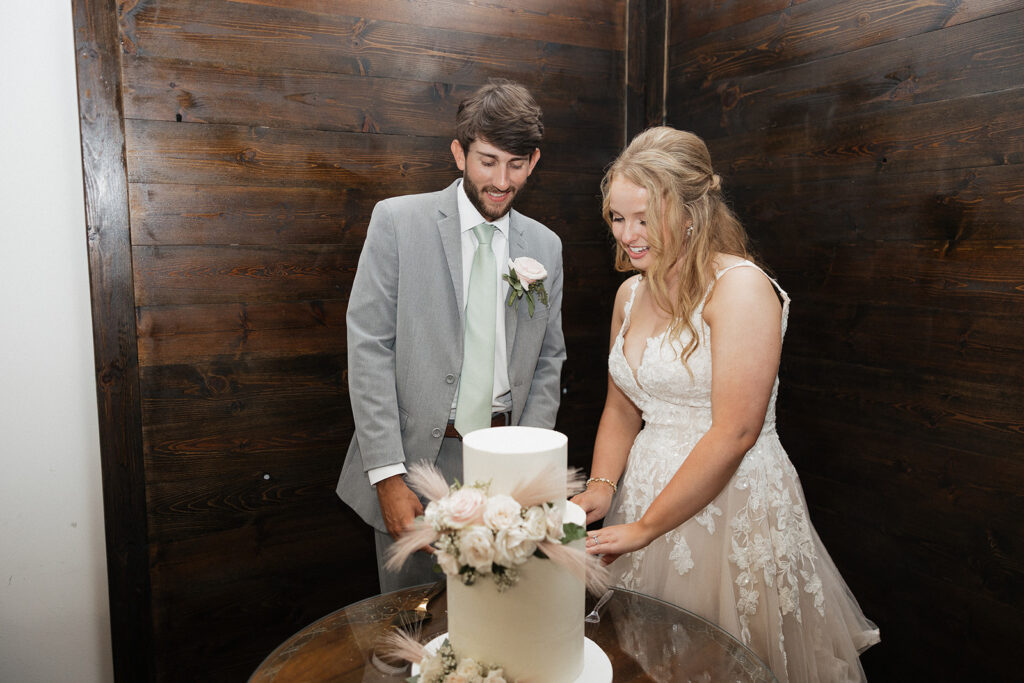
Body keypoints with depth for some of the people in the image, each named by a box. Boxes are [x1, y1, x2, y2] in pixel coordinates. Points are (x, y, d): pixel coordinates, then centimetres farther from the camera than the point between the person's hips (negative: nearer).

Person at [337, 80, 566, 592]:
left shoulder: (545, 247, 7)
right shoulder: (397, 221, -4)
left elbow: (548, 362, 10)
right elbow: (368, 347, -9)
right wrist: (388, 475, -14)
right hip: (414, 458, -3)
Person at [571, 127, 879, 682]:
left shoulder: (740, 287, -17)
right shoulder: (631, 293, 6)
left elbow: (734, 433, -22)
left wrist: (646, 527, -15)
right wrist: (601, 488, -3)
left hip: (735, 505, -6)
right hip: (647, 489, 7)